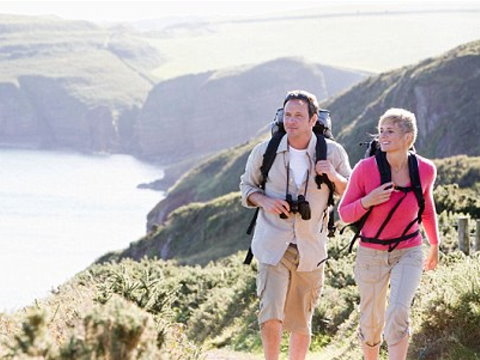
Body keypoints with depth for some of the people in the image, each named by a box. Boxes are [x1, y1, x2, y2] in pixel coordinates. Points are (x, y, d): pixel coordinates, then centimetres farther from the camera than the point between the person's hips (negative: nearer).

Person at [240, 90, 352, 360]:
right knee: (271, 316, -16)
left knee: (301, 322, 10)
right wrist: (264, 201, -10)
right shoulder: (265, 152, -2)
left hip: (311, 249, 1)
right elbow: (247, 185, 12)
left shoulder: (333, 153, -2)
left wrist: (334, 177, -14)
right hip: (273, 245, -1)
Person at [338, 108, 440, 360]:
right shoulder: (365, 169, -17)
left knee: (398, 313, -22)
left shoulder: (425, 170, -10)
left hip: (408, 252, 0)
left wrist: (435, 245, 23)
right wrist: (367, 201, -28)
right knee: (371, 322, 11)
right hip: (371, 253, 0)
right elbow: (345, 214, -7)